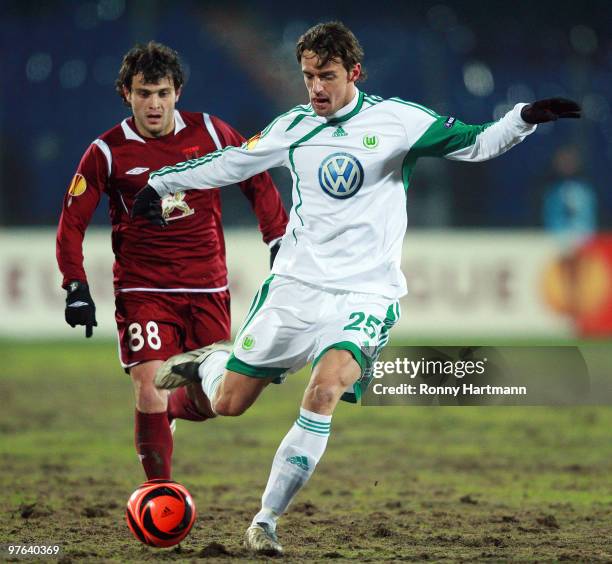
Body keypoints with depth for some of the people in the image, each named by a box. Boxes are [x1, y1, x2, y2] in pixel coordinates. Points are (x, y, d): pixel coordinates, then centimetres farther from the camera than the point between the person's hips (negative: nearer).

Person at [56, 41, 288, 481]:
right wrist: (76, 287, -7)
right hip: (142, 291, -2)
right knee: (150, 390, -15)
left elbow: (257, 181, 11)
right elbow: (72, 222, 1)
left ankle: (165, 412, 37)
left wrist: (280, 239, 5)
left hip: (207, 287, 2)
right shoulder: (108, 152, -5)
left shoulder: (210, 133, -1)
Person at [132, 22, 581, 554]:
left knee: (324, 392, -27)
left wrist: (525, 117, -21)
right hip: (295, 285, 3)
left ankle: (266, 521, -17)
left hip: (364, 295, -3)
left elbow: (475, 144, -4)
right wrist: (161, 182, 24)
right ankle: (209, 362, 41)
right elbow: (232, 162, 19)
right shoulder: (294, 127, 5)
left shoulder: (398, 120, -4)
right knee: (228, 404, 3)